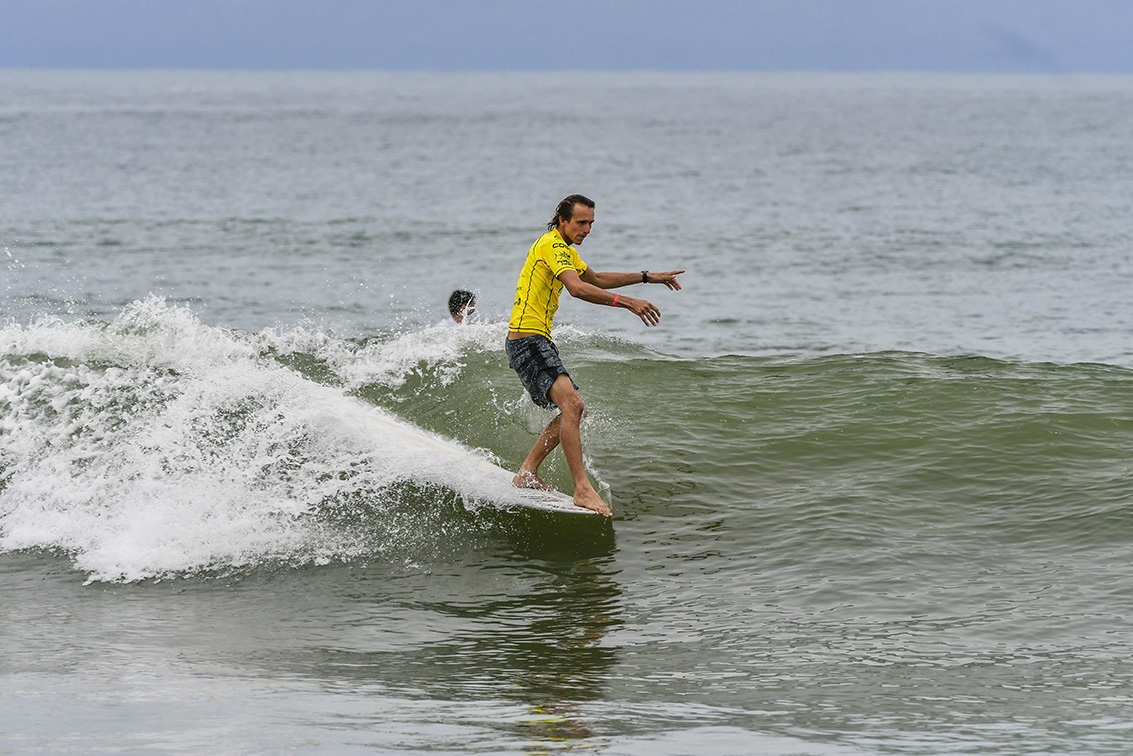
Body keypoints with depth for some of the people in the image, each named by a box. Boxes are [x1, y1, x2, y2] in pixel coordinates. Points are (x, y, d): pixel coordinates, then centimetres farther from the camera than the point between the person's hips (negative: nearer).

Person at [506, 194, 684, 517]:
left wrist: (648, 278, 29)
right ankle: (583, 490, -32)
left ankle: (527, 474, 22)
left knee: (574, 409, 17)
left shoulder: (565, 249, 20)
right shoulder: (553, 246, -13)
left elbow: (595, 279, 34)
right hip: (528, 340, -11)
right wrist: (628, 303, -34)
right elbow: (577, 288, -28)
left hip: (538, 342, 11)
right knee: (570, 404, -24)